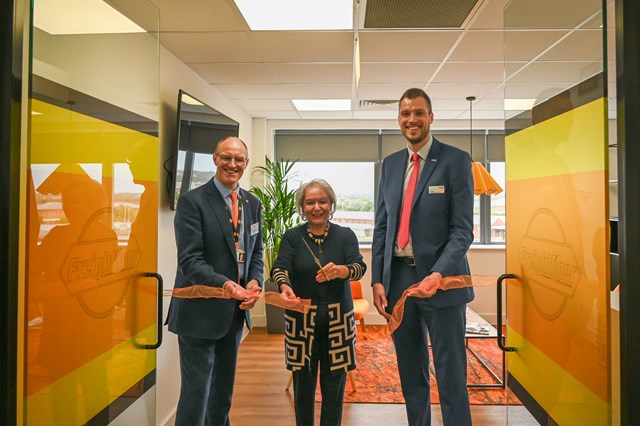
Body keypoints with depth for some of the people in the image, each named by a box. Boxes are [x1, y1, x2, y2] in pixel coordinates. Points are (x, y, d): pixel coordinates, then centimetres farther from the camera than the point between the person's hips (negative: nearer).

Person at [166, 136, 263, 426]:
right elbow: (189, 260, -19)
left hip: (235, 311, 6)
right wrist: (225, 284, -34)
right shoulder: (192, 201, -12)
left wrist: (254, 281, -9)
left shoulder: (253, 204, 7)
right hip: (200, 312, -6)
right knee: (196, 391, 4)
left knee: (223, 390, 22)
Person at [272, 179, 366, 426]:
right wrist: (285, 286, -35)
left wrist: (339, 271, -35)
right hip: (301, 319, 0)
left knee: (334, 382, 8)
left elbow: (359, 267, -13)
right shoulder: (292, 236, -1)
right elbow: (279, 268, -12)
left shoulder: (345, 235, 0)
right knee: (303, 382, 11)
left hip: (338, 320, 0)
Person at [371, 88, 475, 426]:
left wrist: (438, 274, -23)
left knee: (451, 377, 6)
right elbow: (381, 226, 10)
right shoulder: (390, 164, 11)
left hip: (440, 280, -4)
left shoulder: (456, 161, -3)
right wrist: (377, 280, 2)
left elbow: (462, 230, -9)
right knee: (411, 375, 17)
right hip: (397, 278, 5)